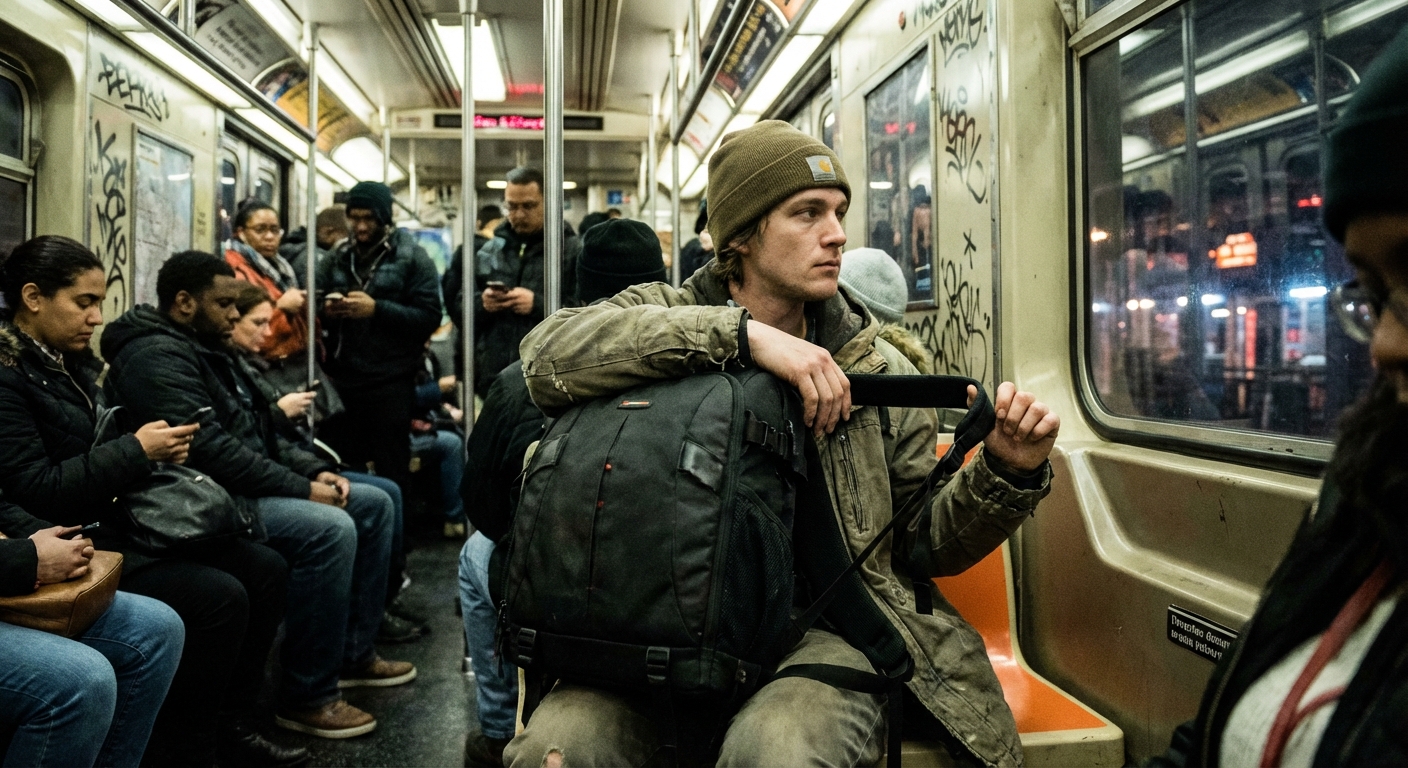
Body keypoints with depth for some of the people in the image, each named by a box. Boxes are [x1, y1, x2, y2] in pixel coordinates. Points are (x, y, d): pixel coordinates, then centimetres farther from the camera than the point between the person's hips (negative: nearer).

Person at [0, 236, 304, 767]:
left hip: (115, 524, 10)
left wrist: (157, 445, 1)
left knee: (264, 569, 1)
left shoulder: (72, 361, 12)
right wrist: (136, 450, -18)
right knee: (218, 597, -23)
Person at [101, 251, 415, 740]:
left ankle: (352, 653, 12)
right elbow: (209, 448, -26)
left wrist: (315, 472, 4)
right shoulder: (155, 355, -15)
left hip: (242, 486, 11)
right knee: (330, 529, -30)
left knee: (372, 505, 8)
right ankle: (306, 697, -18)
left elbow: (259, 434, 20)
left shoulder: (207, 350, 18)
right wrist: (301, 490, -20)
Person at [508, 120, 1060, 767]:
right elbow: (547, 354, -18)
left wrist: (1007, 472, -6)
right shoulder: (665, 316, 4)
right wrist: (742, 333, -24)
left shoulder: (877, 370, 8)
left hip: (827, 622, 0)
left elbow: (923, 546, 14)